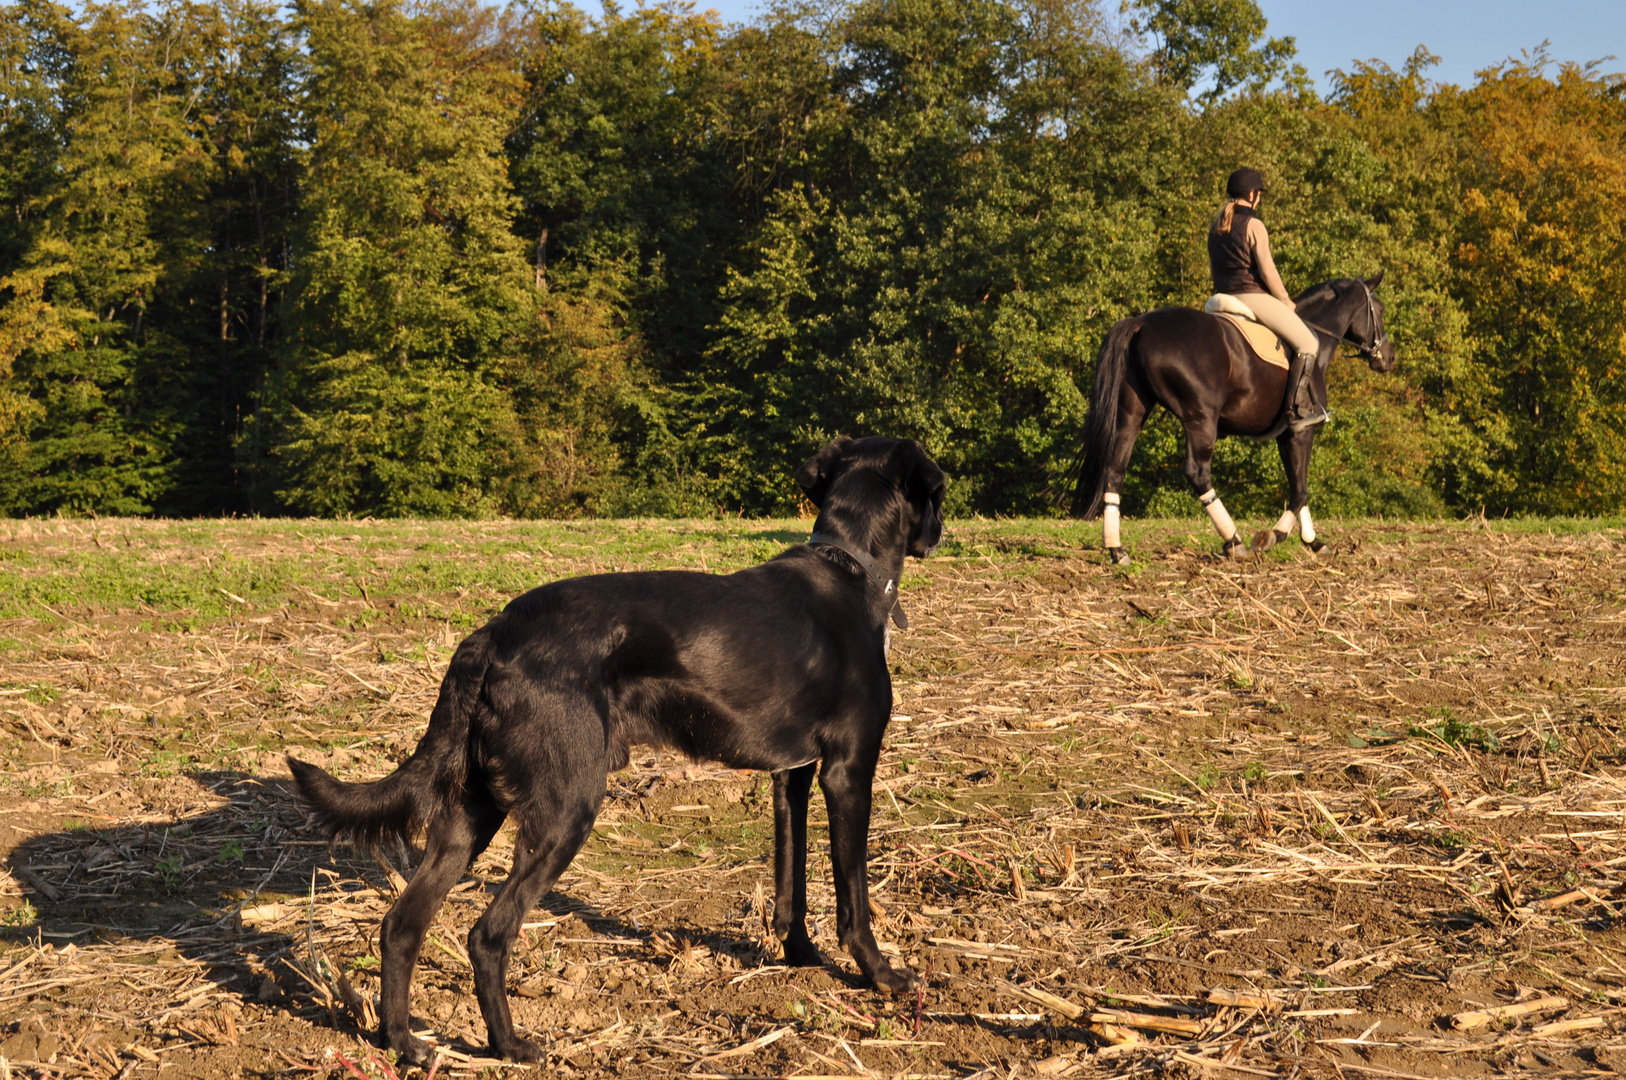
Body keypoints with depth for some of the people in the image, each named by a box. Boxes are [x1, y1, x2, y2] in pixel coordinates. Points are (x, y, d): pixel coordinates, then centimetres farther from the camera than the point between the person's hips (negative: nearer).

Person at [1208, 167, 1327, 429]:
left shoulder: (1216, 226, 10)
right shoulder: (1253, 225, -13)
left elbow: (1213, 268, 16)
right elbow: (1267, 270, -14)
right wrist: (1285, 300, -2)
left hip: (1224, 297, 8)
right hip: (1254, 296, -8)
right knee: (1308, 345, -3)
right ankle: (1297, 410, -11)